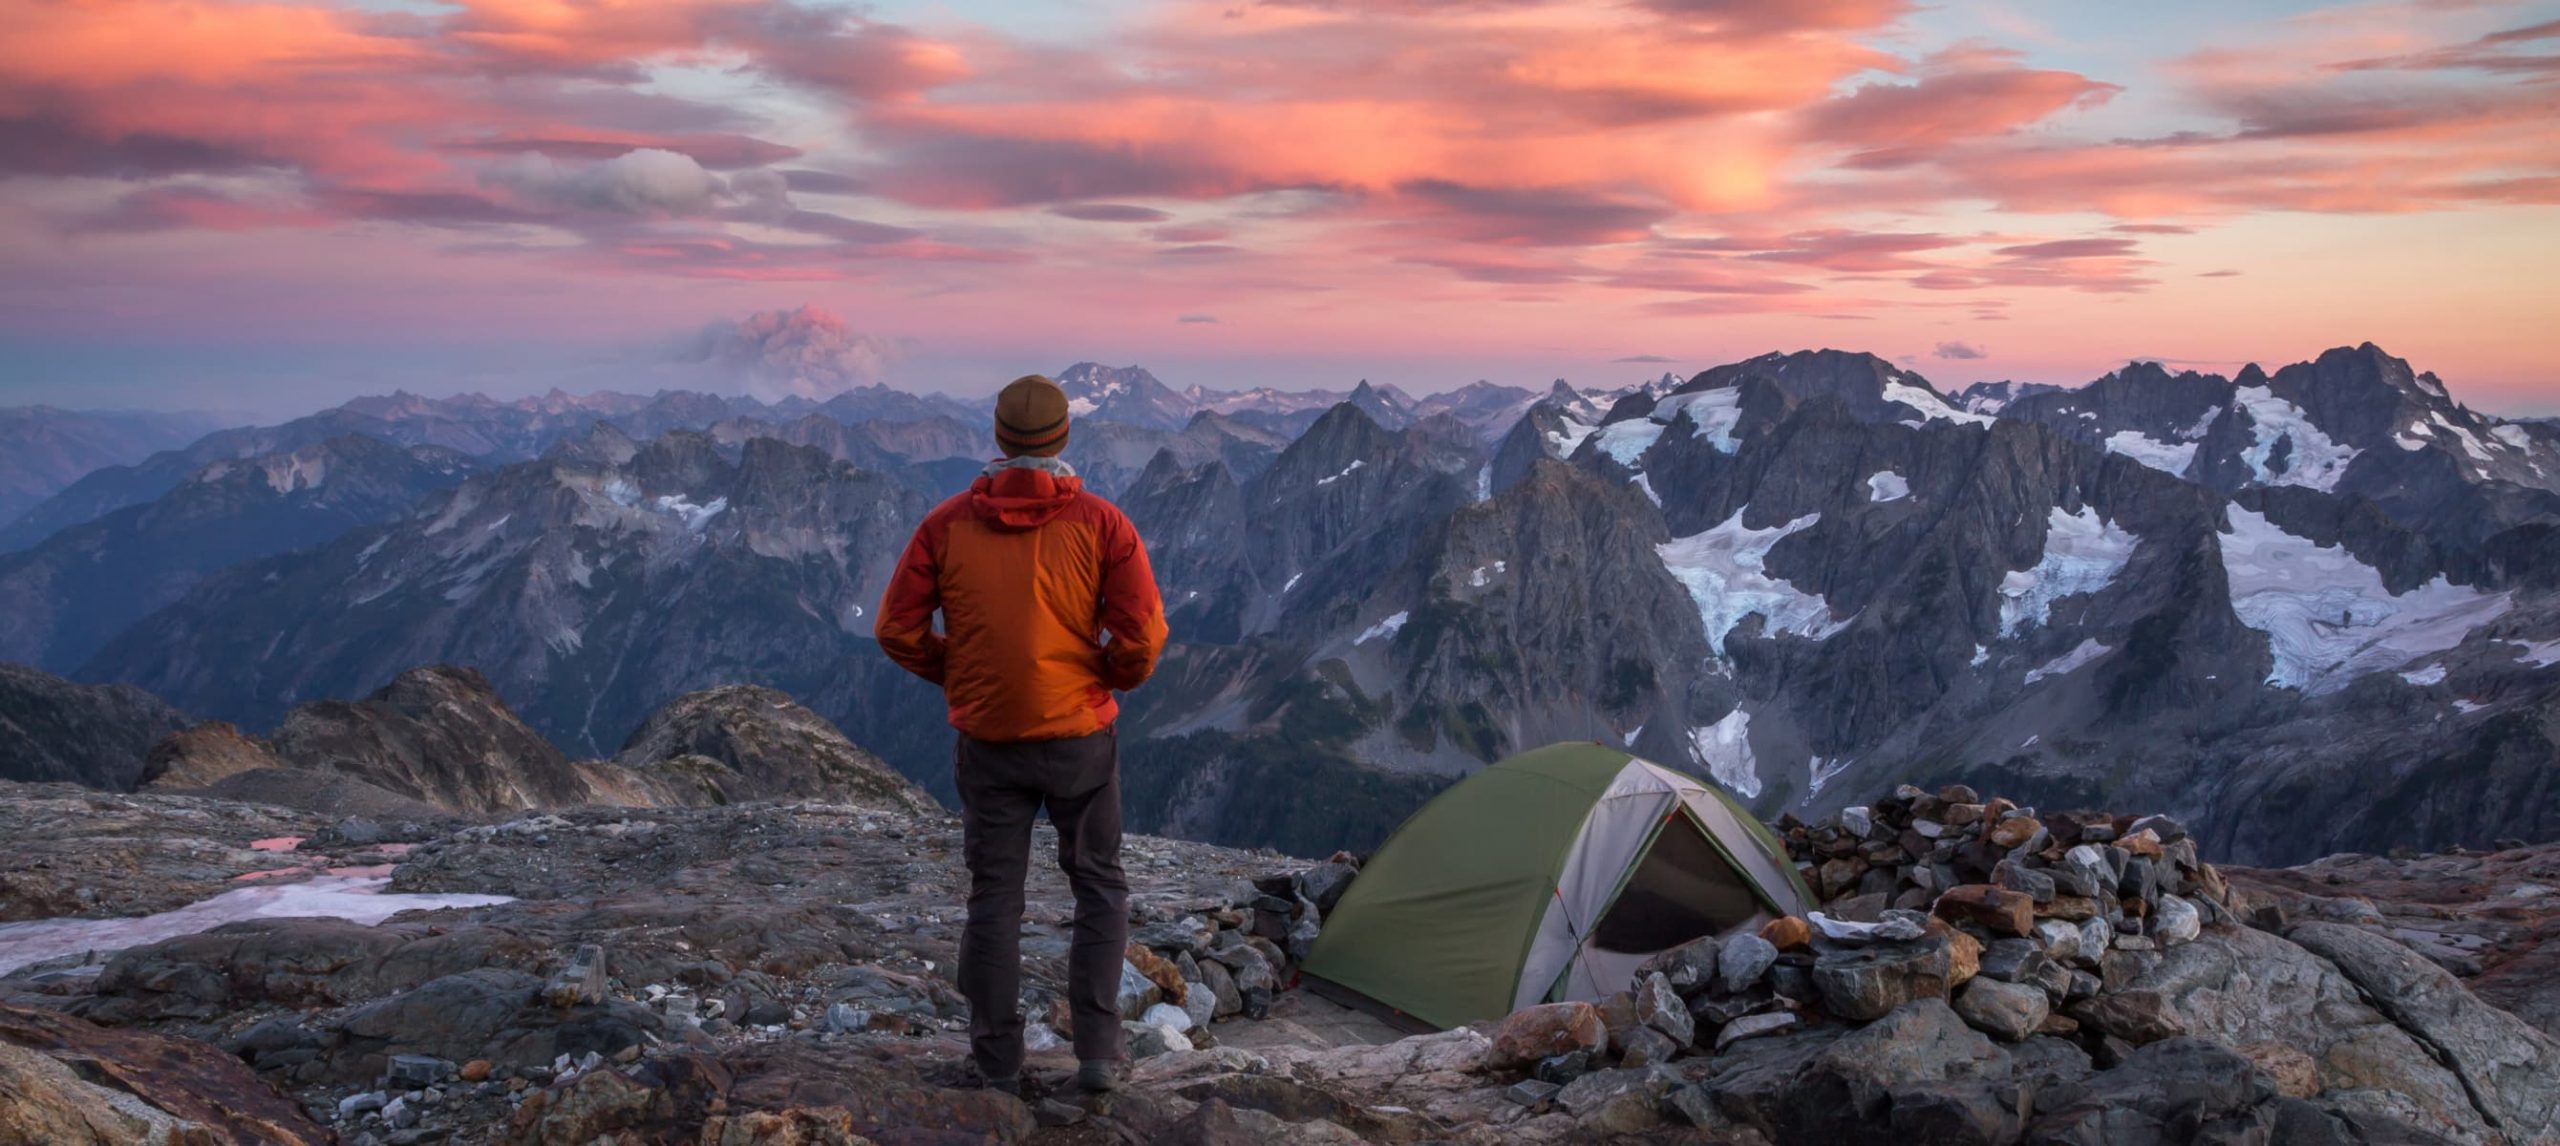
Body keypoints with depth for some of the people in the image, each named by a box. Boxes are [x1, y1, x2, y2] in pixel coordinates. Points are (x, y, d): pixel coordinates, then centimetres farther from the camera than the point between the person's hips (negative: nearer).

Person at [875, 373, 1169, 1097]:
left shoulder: (947, 525, -3)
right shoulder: (1101, 524, -8)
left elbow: (897, 629, -3)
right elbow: (1142, 633, -16)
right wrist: (1115, 678, 5)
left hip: (987, 740, 1)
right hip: (1080, 736, -1)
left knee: (993, 897, 13)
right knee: (1100, 887, 15)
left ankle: (997, 1061, 19)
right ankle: (1097, 1052, 11)